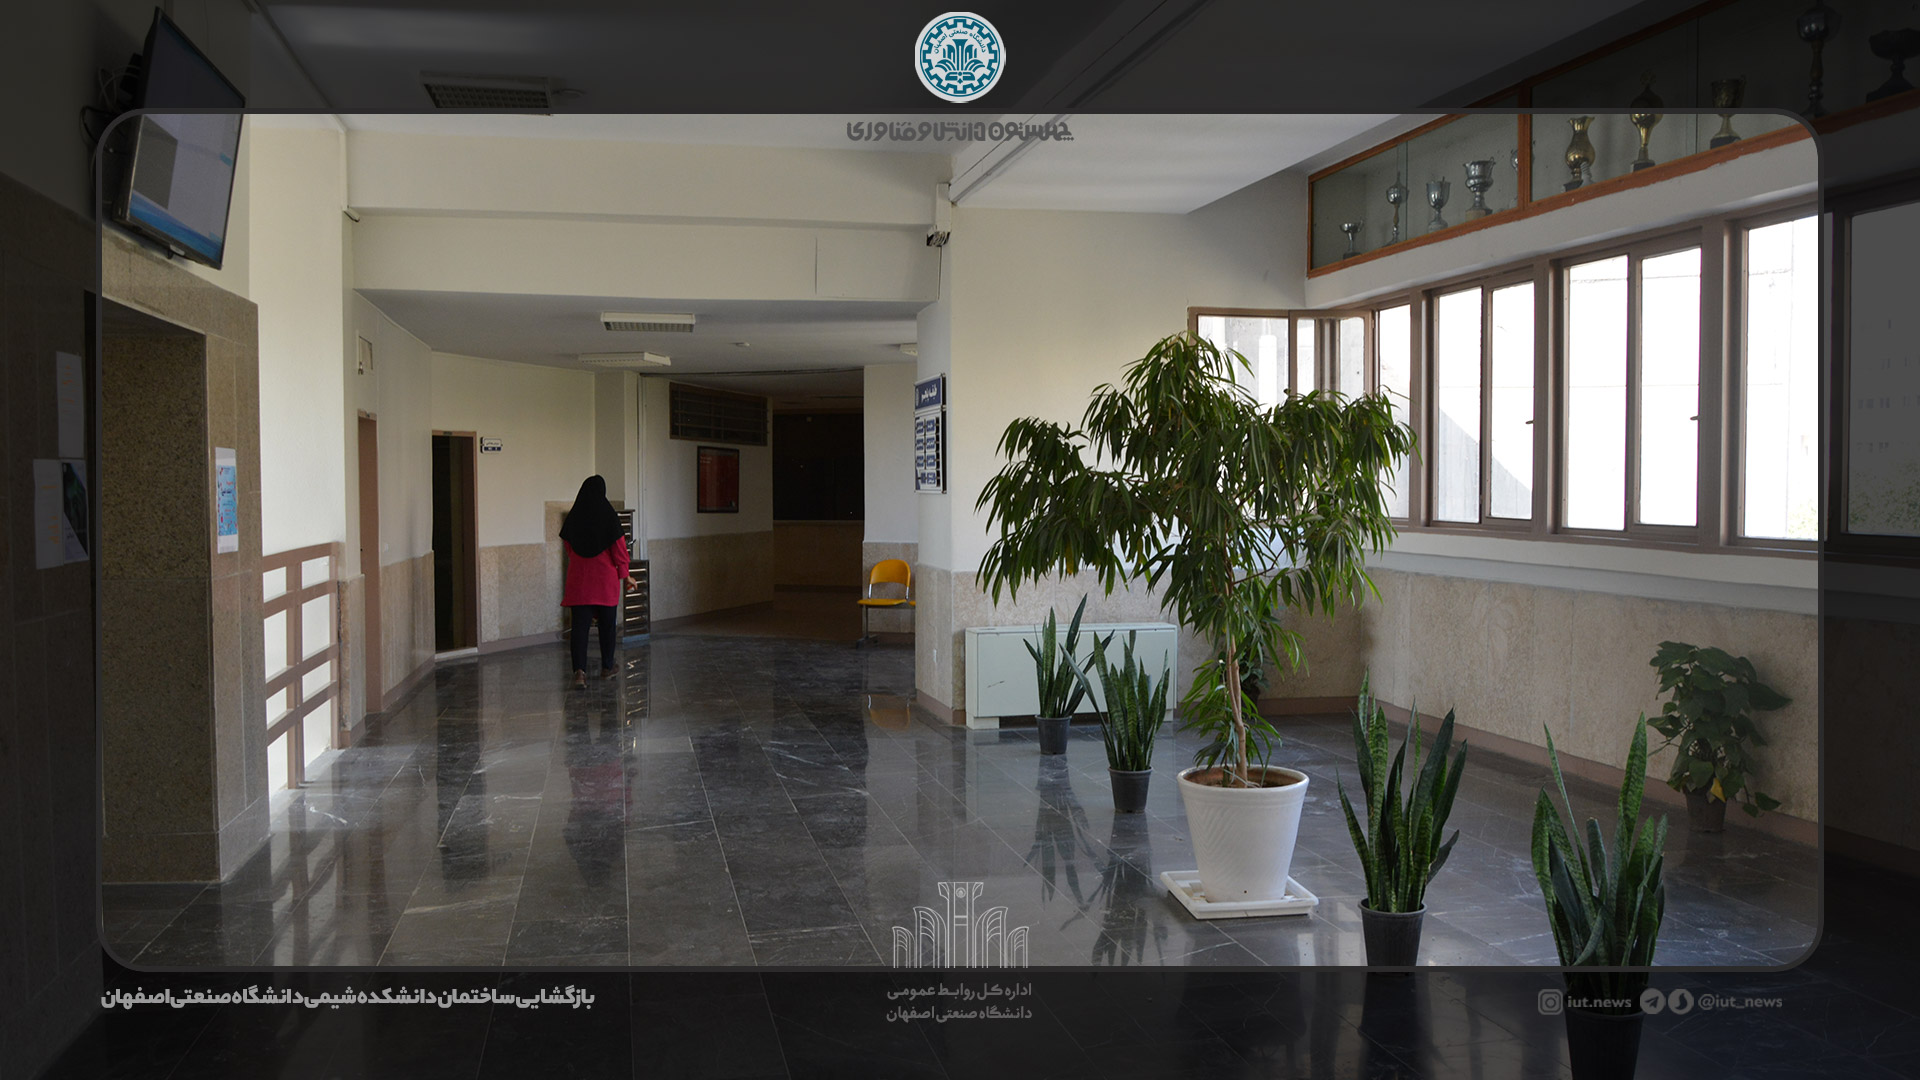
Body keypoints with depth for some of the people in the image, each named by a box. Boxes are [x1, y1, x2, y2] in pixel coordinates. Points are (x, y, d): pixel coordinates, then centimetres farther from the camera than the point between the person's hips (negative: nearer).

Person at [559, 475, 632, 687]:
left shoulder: (573, 518, 0)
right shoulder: (609, 517, -9)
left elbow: (568, 548, 12)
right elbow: (619, 549, -7)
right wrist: (624, 575, 4)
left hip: (579, 579, 2)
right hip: (606, 579, -2)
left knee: (580, 625, -1)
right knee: (607, 624, 13)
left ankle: (579, 670, -17)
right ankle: (607, 668, 23)